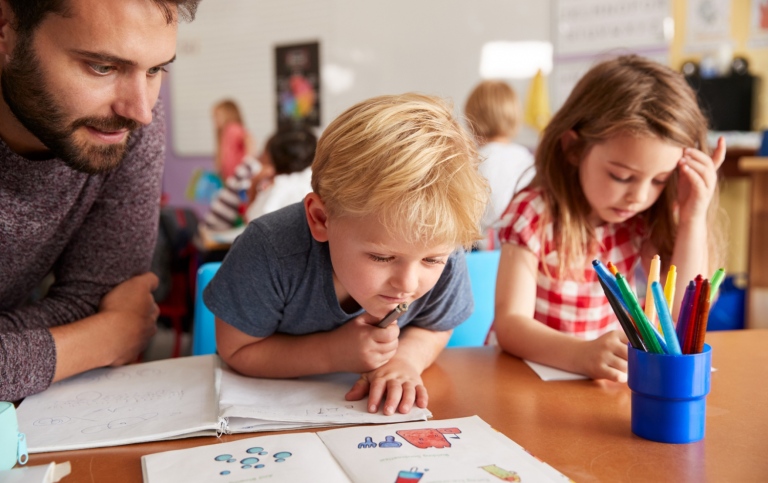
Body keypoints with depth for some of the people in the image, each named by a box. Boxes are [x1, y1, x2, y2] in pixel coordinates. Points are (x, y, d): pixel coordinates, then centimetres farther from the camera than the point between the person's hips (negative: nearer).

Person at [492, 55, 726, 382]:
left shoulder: (648, 220, -2)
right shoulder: (534, 215, -15)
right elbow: (510, 324, -21)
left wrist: (693, 219, -13)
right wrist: (583, 354, -39)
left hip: (615, 375, 4)